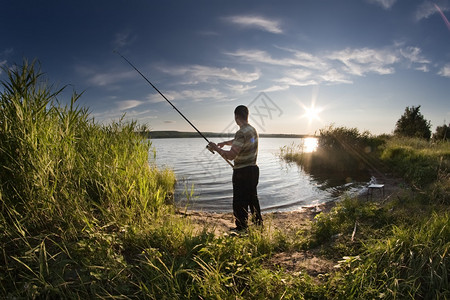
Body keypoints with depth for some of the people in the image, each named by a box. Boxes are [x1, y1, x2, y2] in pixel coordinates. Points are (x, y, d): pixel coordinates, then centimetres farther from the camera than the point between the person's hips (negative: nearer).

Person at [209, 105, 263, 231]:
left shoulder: (242, 133, -21)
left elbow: (231, 155, -25)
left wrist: (216, 148, -13)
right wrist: (224, 143, 21)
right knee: (252, 198, 22)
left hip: (242, 172, -9)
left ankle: (241, 229, 8)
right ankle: (258, 224, 36)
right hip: (253, 169, 9)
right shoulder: (253, 130, 8)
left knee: (239, 203, 1)